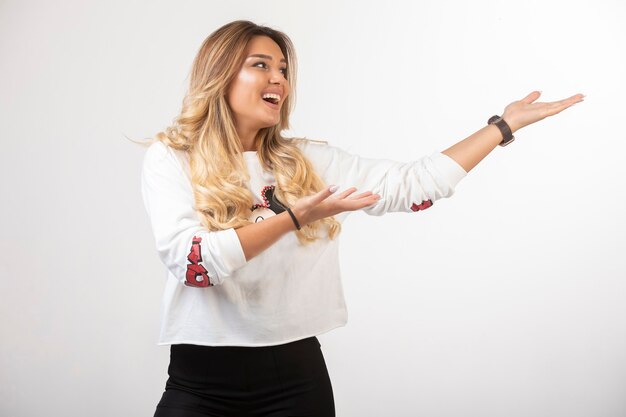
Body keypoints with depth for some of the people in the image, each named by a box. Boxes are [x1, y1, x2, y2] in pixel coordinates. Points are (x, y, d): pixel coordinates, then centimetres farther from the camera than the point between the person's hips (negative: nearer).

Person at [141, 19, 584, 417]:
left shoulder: (308, 162, 6)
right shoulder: (170, 158, -3)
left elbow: (414, 184, 3)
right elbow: (191, 262, -17)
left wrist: (505, 123, 5)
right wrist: (291, 217, -22)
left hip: (297, 375, 3)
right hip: (201, 381, -3)